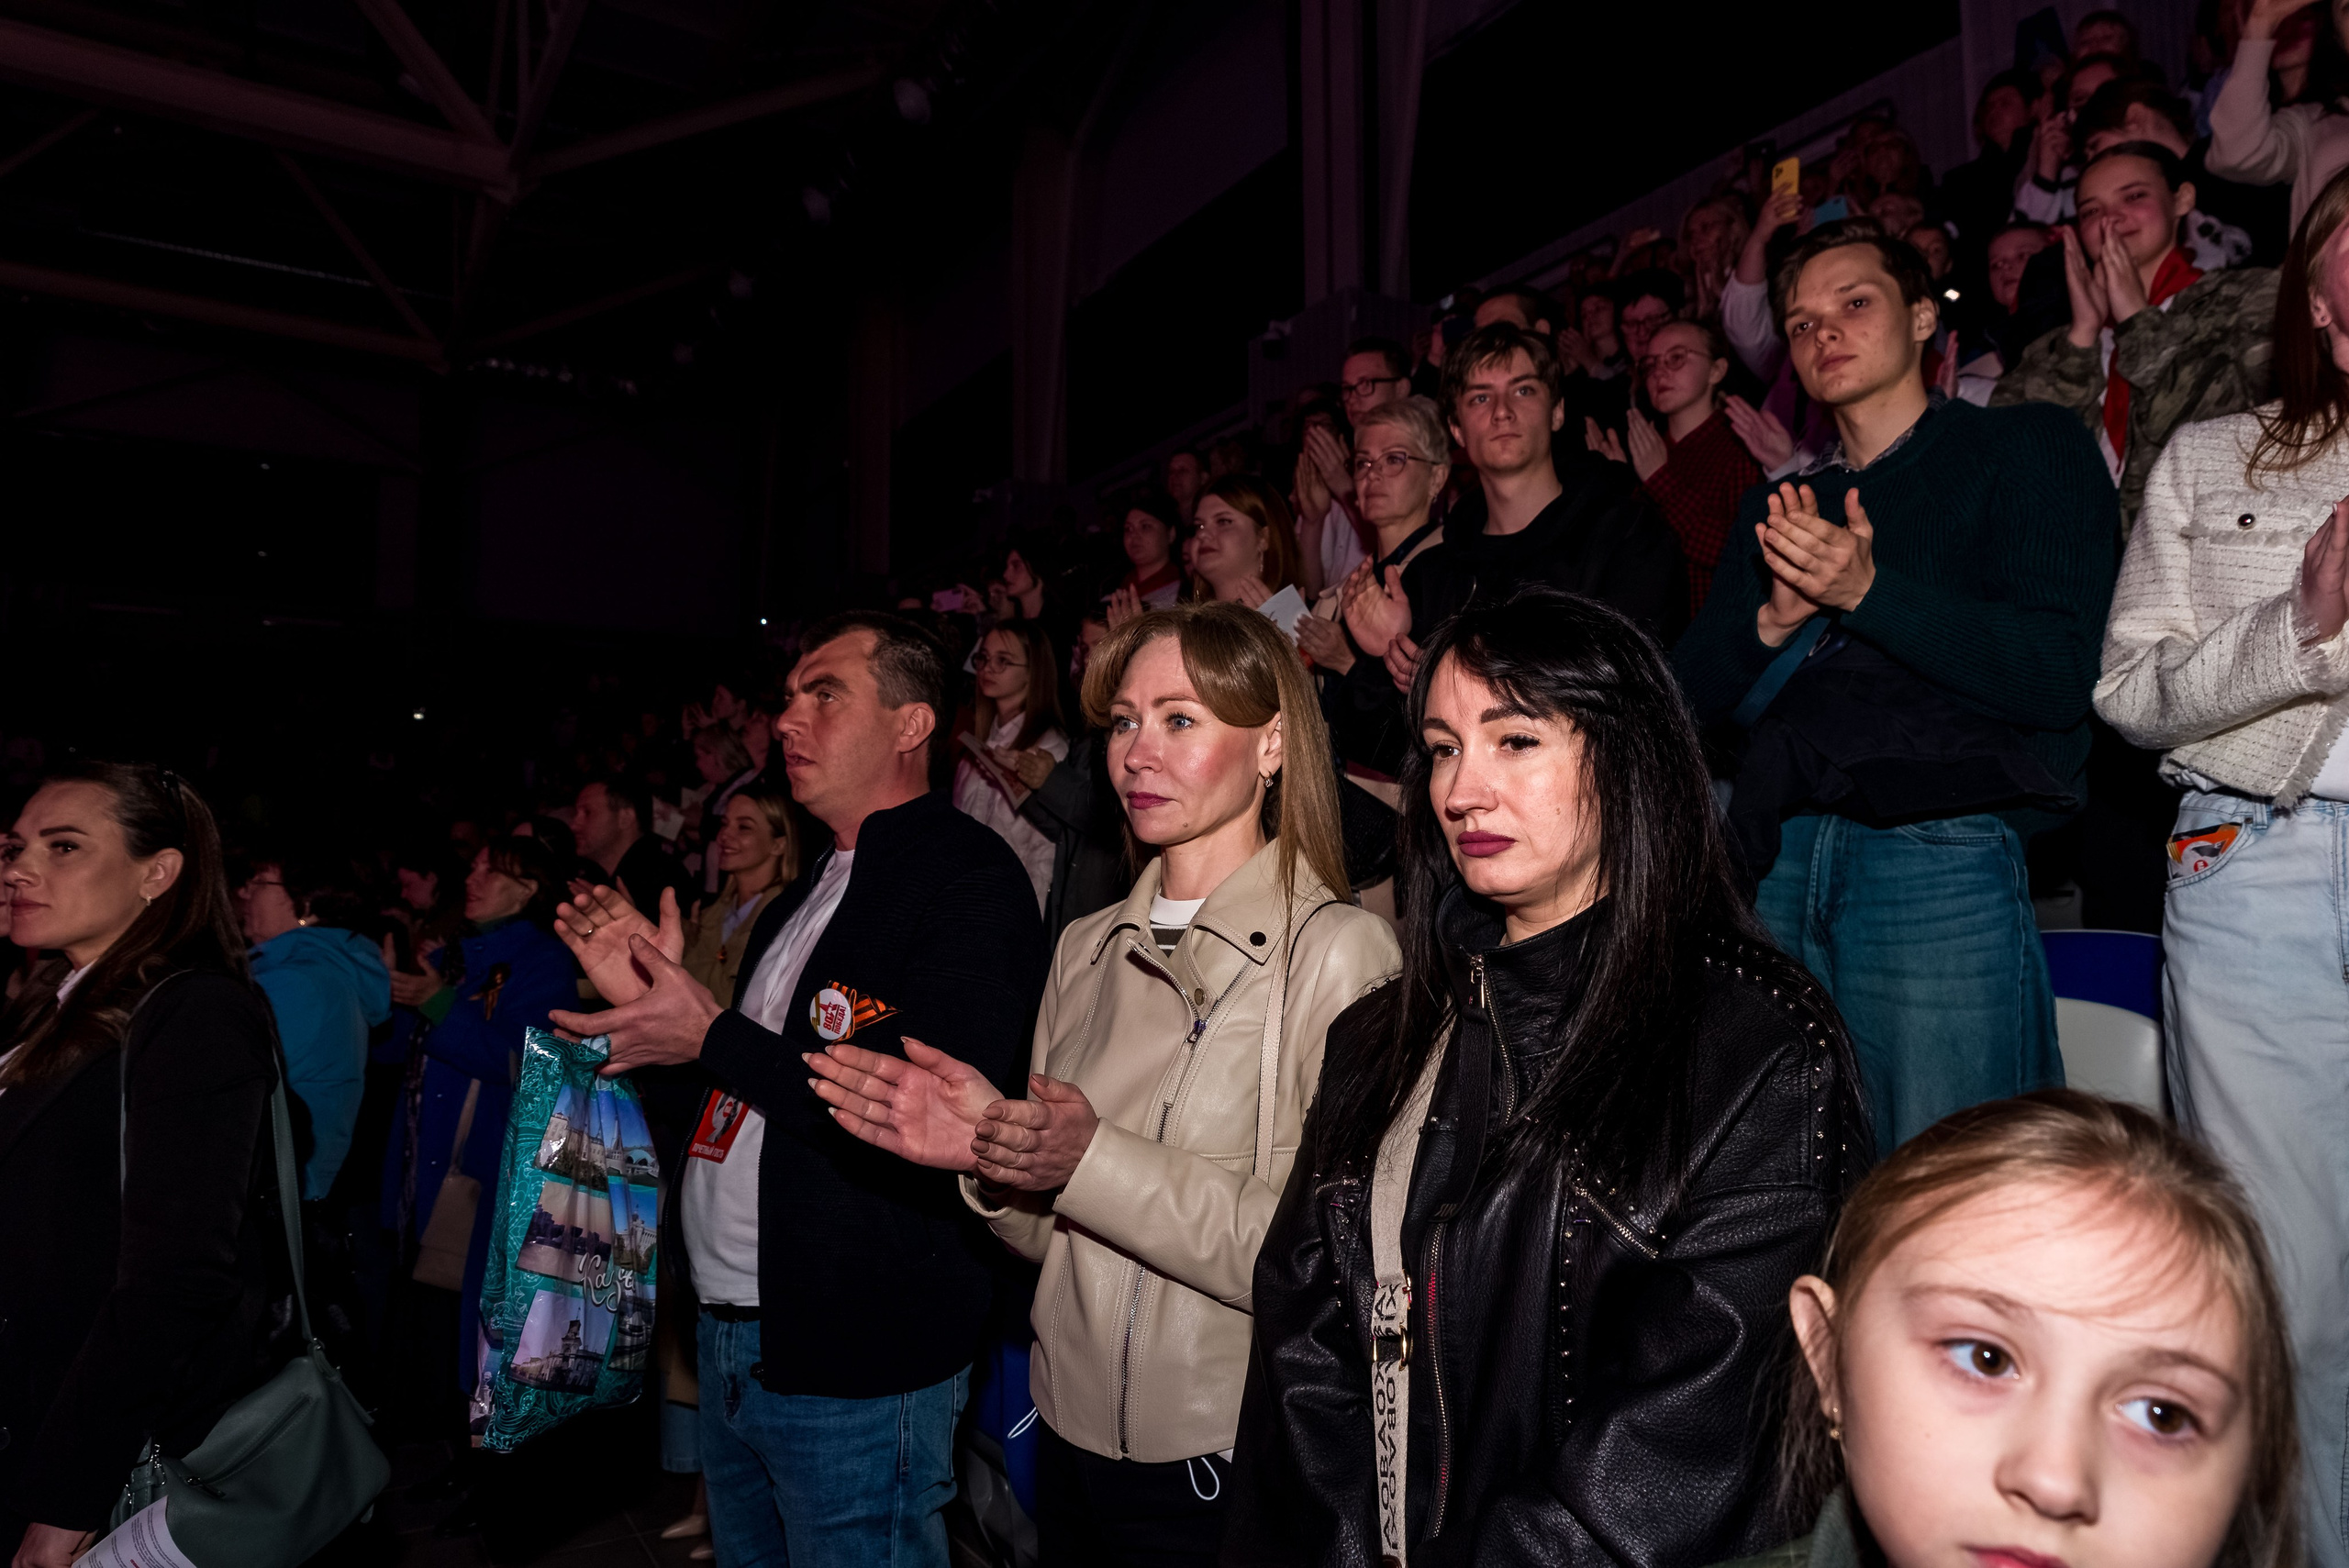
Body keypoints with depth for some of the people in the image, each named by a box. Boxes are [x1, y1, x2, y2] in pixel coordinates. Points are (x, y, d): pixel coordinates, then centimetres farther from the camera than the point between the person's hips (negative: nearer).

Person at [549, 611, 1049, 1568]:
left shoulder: (968, 881, -17)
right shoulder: (812, 890, 12)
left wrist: (711, 1036, -17)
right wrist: (655, 997, 1)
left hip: (857, 1372, -8)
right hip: (733, 1340, 9)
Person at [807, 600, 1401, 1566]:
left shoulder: (1338, 952, -15)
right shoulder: (1088, 950, 4)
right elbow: (1052, 1237, 9)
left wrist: (1096, 1162, -25)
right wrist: (989, 1152, -11)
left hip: (1235, 1478, -5)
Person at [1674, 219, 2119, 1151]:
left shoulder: (2026, 449, 10)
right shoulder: (1773, 506, 22)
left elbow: (2059, 677, -4)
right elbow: (1693, 697, 14)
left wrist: (1870, 590, -14)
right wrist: (1775, 620, -6)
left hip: (1942, 858, -4)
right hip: (1780, 867, 4)